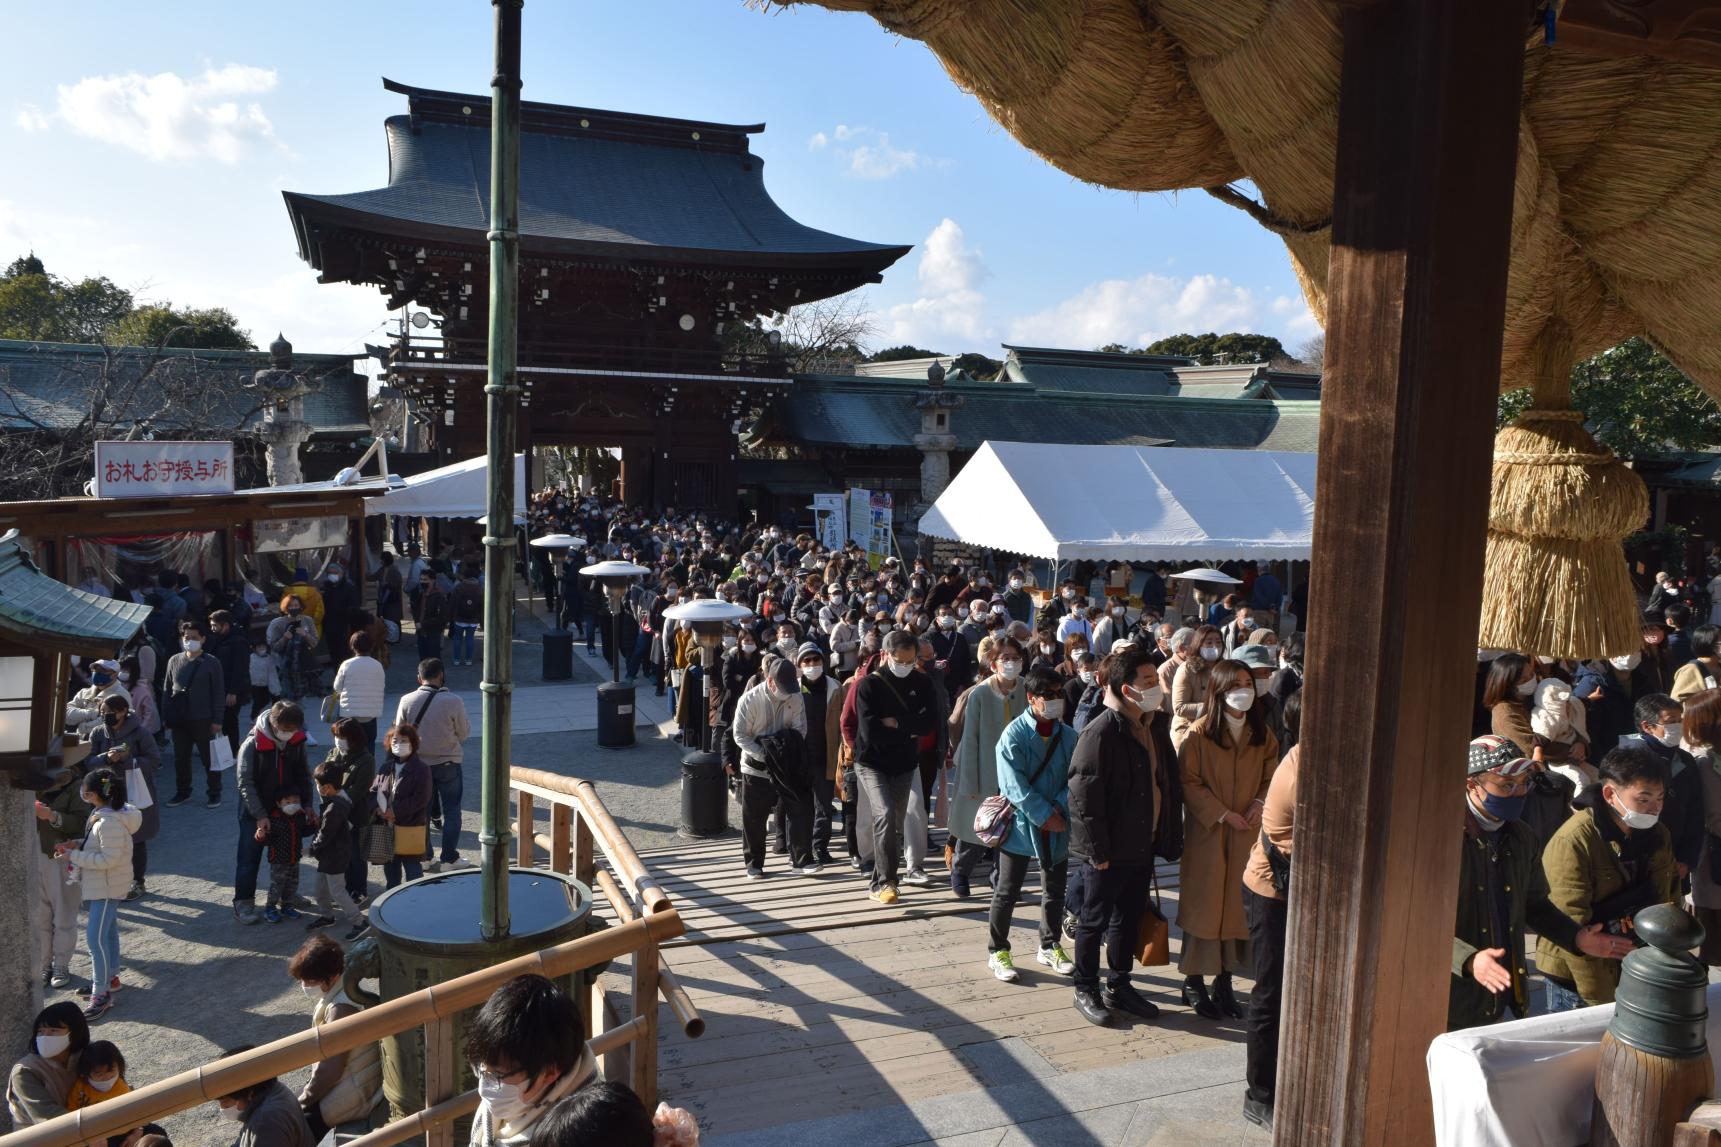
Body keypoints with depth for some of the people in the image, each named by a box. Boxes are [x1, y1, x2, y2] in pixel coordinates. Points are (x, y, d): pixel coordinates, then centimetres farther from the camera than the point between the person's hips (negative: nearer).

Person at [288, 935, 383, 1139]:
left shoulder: (342, 1008, -28)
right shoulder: (340, 991, 2)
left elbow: (330, 1070, -25)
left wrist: (303, 1102, -12)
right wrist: (310, 1088, 15)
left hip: (350, 1095, -10)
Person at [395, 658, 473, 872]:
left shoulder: (407, 701, -9)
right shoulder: (453, 702, -17)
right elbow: (464, 733, -6)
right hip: (448, 764, -3)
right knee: (451, 812, 9)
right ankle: (449, 859, 12)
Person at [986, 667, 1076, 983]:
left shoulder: (1067, 736, 1)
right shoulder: (1014, 735, -14)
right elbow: (1014, 785, -18)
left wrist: (1059, 809, -15)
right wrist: (1045, 816, -19)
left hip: (1057, 826, 5)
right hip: (1020, 823, -5)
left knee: (1055, 889, 17)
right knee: (1007, 892, 5)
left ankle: (1049, 946, 35)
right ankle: (997, 951, 20)